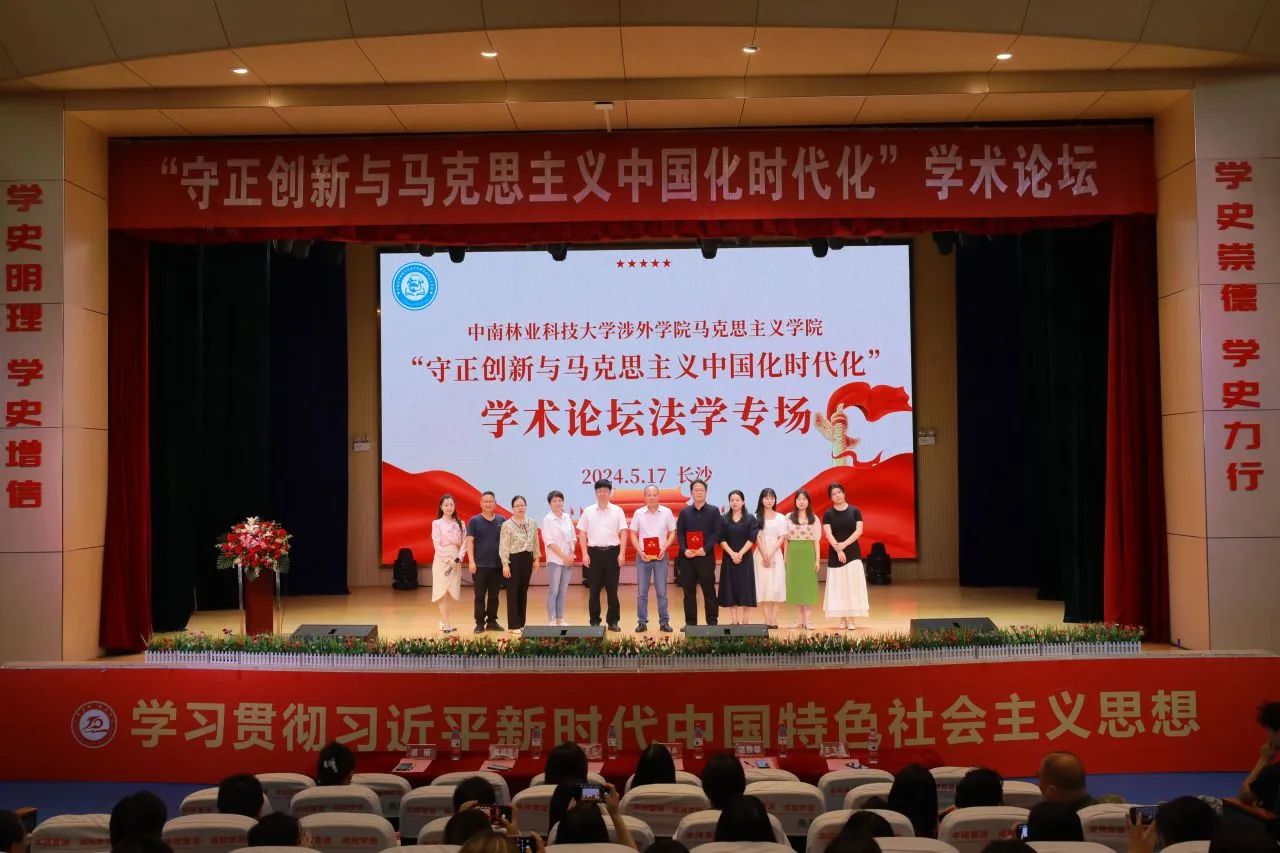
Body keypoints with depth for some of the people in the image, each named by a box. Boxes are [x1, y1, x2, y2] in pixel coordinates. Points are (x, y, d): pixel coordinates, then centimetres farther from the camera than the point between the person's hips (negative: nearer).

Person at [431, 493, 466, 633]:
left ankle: (444, 621, 14)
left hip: (456, 561, 4)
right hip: (442, 560, -4)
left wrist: (458, 558, -10)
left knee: (450, 591, 5)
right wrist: (449, 559, -15)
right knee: (443, 592, -5)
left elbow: (464, 543, 4)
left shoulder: (460, 524, 9)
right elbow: (437, 545, -8)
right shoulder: (437, 523, -1)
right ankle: (446, 624, -6)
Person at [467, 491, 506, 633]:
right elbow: (469, 542, -5)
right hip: (480, 565, -3)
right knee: (480, 596, 1)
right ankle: (480, 623, 6)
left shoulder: (502, 521, 6)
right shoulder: (474, 521, -1)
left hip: (497, 565, 3)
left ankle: (492, 621, 18)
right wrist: (471, 561, -13)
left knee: (494, 596, 9)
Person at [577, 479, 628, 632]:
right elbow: (582, 534, 5)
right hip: (594, 552, 0)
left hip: (612, 552, 0)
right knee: (594, 589, 4)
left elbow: (623, 533, 2)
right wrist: (585, 554, -3)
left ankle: (613, 621, 10)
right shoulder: (588, 511, 4)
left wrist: (621, 554, -6)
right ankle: (594, 621, 12)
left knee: (612, 589, 3)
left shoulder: (617, 511, 3)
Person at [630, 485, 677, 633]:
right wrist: (640, 551, -9)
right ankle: (642, 622, 10)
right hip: (643, 556, 0)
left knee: (662, 591, 4)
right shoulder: (638, 513, 1)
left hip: (661, 555, 0)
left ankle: (664, 621, 10)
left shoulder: (667, 512, 1)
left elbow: (672, 533, 4)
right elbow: (633, 535, 4)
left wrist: (664, 549, -10)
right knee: (642, 591, 4)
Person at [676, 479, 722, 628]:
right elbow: (679, 533, 5)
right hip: (687, 556, 2)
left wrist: (706, 549, -15)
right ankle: (690, 622, 12)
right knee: (689, 591, 6)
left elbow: (716, 533, -3)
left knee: (709, 590, 2)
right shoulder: (684, 512, 10)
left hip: (706, 556, -2)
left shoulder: (714, 511, 5)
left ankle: (712, 622, 8)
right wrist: (684, 550, -11)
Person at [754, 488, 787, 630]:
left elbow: (782, 538, 0)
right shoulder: (756, 517, 4)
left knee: (776, 586, -3)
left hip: (776, 554, 1)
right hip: (761, 555, 0)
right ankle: (767, 620, -3)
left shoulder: (781, 518, 6)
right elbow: (756, 538, -1)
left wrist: (771, 555, -11)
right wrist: (764, 555, -12)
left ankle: (774, 619, -3)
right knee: (763, 586, -3)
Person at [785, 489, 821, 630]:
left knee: (808, 583, -1)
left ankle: (807, 618, 2)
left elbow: (816, 540, 3)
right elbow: (786, 539, 7)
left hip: (808, 554, -1)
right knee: (795, 584, 3)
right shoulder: (789, 518, 6)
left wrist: (817, 559, -1)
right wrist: (785, 557, 2)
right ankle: (799, 618, 9)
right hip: (794, 553, 1)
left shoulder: (814, 519, 4)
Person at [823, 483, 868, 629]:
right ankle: (842, 619, 5)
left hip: (853, 553, -1)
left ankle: (851, 619, -3)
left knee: (852, 585, -5)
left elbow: (859, 531, -7)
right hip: (835, 555, 1)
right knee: (838, 586, 0)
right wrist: (838, 549, -20)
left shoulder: (855, 511, 2)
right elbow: (828, 534, -7)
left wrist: (844, 544, -18)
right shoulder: (828, 514, 2)